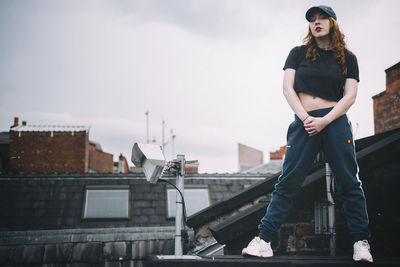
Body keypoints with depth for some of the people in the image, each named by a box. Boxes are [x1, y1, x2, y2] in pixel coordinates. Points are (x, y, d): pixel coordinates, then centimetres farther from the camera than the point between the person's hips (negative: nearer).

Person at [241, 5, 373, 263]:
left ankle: (361, 242, 8)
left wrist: (324, 121, -11)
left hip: (335, 121, 0)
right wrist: (305, 118, -10)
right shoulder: (299, 53, 13)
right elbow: (288, 88, 4)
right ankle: (263, 239, -3)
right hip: (304, 122, 0)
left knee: (349, 182, -1)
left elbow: (350, 96, 3)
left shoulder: (347, 58, 12)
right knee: (287, 182, -4)